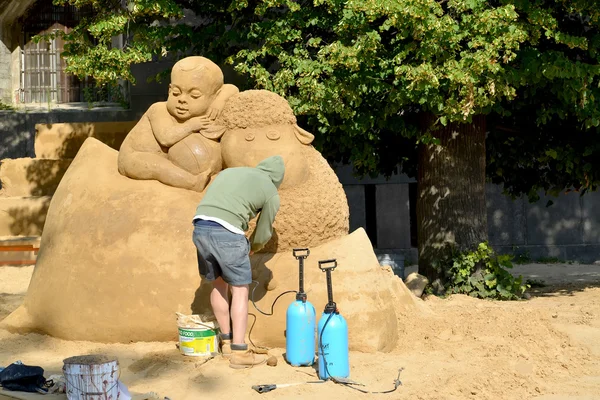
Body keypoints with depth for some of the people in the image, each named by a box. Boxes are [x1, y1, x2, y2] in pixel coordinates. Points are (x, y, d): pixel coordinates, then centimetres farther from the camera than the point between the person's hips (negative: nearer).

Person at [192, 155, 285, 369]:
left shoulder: (230, 171, 27)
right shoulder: (271, 193, 12)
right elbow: (263, 233, 16)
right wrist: (251, 247, 38)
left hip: (200, 228, 6)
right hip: (227, 233, -5)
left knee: (218, 283, 20)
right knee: (240, 289, 7)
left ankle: (227, 340, 31)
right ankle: (239, 352, 5)